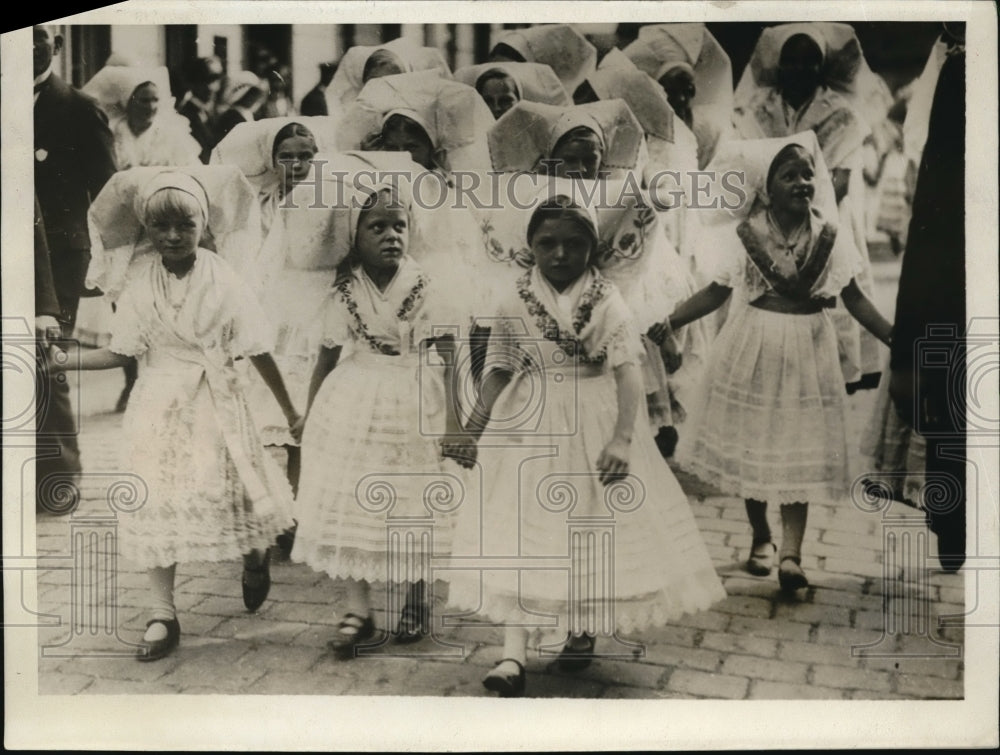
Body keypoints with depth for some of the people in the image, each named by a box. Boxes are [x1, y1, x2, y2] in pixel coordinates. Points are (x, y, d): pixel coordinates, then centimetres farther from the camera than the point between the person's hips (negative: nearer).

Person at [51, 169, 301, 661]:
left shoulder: (223, 280, -9)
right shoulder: (140, 281, -2)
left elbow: (257, 352, -6)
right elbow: (121, 353, 1)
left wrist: (289, 409, -1)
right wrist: (64, 360, -11)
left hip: (213, 403, -2)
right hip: (159, 404, 2)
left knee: (228, 492, 1)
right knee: (158, 503, 4)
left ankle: (255, 555, 37)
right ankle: (163, 616, 17)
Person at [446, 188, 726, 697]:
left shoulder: (607, 303, -10)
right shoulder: (515, 303, -4)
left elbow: (628, 373, -15)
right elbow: (499, 370, 2)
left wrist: (621, 439, -26)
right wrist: (476, 426, -5)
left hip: (594, 424, -1)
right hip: (530, 426, 1)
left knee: (591, 526, 12)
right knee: (520, 530, -4)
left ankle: (582, 628, 35)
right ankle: (514, 653, -2)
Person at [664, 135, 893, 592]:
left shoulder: (830, 237, -2)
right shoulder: (743, 235, -5)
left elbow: (854, 299, 1)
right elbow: (716, 293, -1)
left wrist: (896, 339, -8)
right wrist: (666, 323, -11)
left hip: (807, 350, 0)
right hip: (753, 348, 0)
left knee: (799, 450, -1)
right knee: (750, 444, 7)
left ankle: (790, 553, -2)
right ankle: (760, 538, 24)